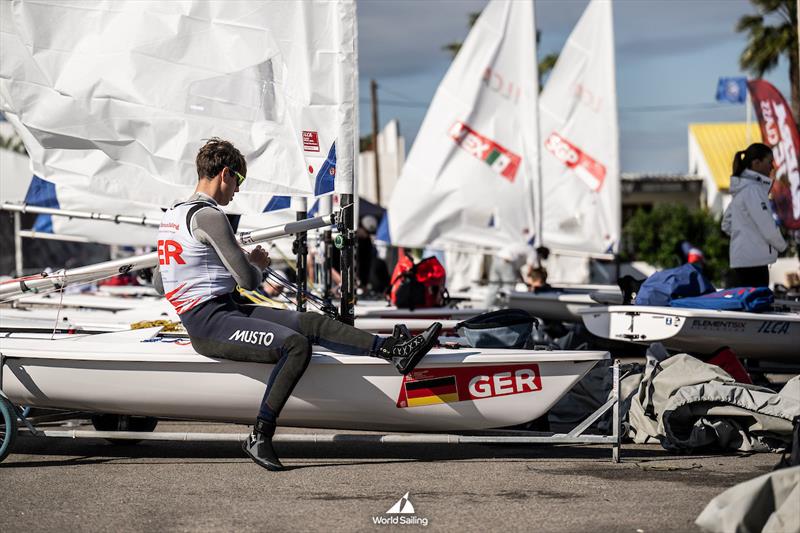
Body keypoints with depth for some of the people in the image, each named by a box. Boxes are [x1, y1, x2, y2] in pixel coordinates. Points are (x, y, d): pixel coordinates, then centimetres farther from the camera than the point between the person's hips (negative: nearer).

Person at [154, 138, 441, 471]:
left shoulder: (171, 216, 17)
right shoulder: (208, 216, -14)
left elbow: (158, 283, 25)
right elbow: (249, 280, -14)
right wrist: (257, 263, 8)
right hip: (210, 322, -10)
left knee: (312, 323, 2)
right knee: (296, 345, -27)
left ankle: (392, 349, -3)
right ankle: (260, 437, -27)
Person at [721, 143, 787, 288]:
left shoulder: (741, 190, 16)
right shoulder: (753, 189, -13)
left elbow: (726, 225, 23)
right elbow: (767, 227, -14)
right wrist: (782, 246, 3)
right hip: (753, 261, -9)